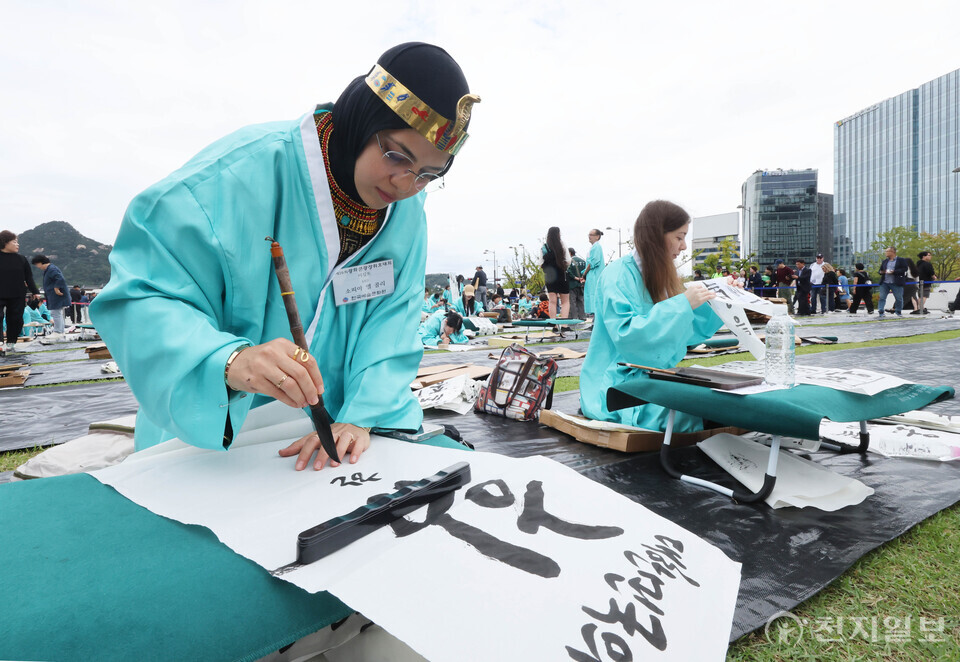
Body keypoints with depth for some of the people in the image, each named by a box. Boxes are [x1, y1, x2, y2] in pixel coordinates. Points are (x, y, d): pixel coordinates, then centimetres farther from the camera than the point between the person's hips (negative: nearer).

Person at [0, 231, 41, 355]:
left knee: (16, 319, 7)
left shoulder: (21, 259, 5)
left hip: (17, 296, 2)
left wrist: (35, 292, 5)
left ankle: (11, 343, 19)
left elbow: (29, 277, 9)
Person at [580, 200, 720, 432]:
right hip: (617, 385, -8)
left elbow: (689, 332, 20)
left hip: (654, 378, 8)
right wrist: (682, 304, -25)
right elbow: (626, 336, -25)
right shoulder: (618, 275, -12)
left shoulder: (661, 277, 14)